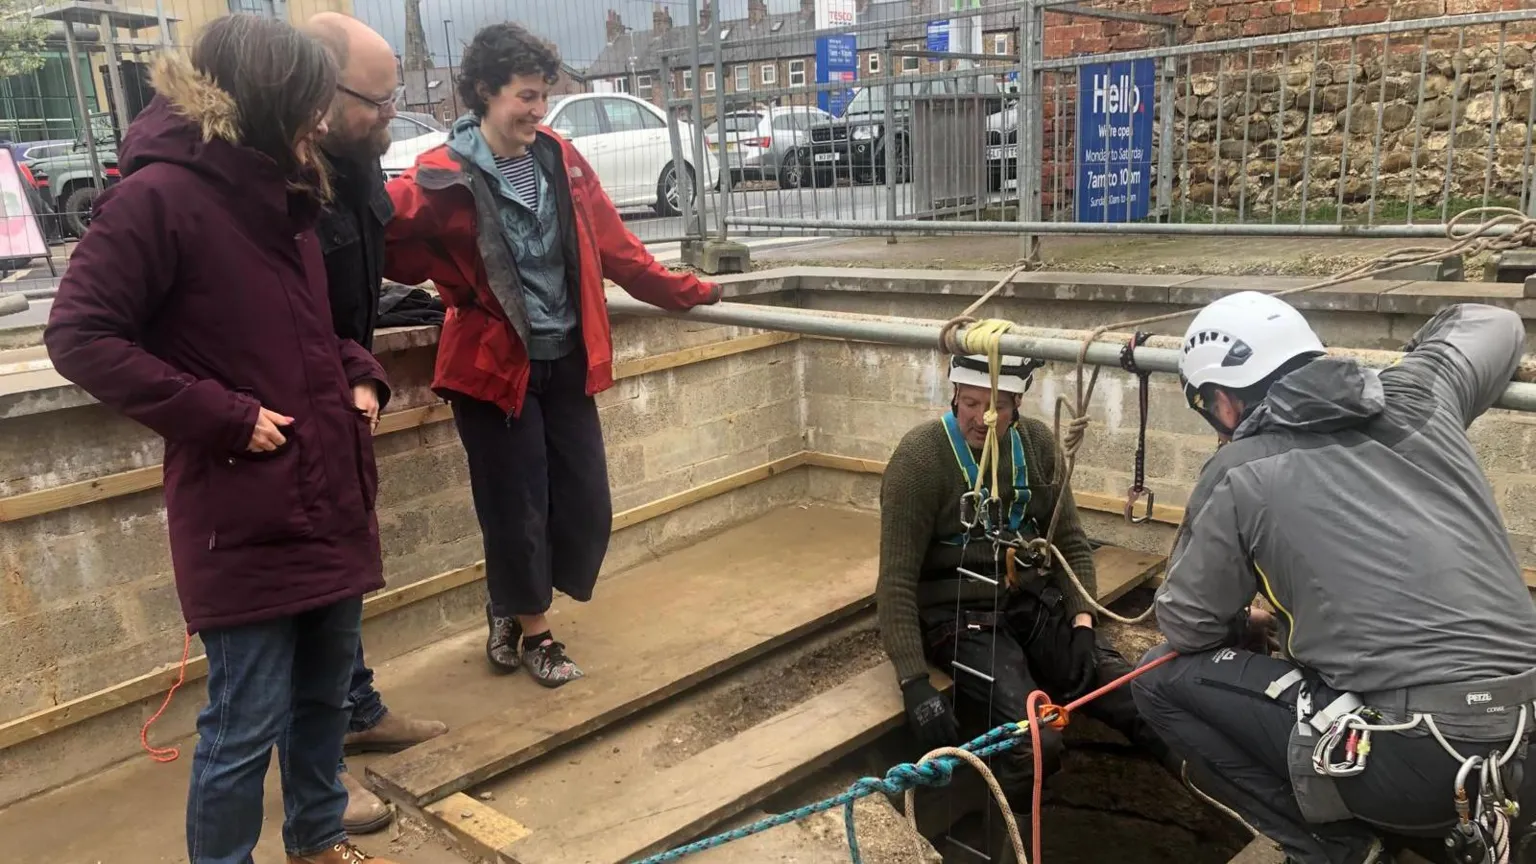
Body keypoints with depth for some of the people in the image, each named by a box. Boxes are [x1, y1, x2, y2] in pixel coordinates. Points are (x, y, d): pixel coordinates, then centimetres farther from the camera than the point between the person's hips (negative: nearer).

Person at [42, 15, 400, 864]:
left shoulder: (284, 198, 13)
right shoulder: (158, 195, -13)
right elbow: (80, 336, -15)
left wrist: (359, 376, 5)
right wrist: (222, 416, -18)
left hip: (330, 496, 8)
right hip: (245, 517, -8)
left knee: (326, 694, 20)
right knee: (245, 724, 3)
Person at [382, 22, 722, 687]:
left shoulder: (560, 159, 4)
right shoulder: (443, 178, -12)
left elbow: (614, 247, 12)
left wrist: (686, 291, 17)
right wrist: (459, 291, -18)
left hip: (566, 362, 5)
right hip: (494, 365, -5)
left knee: (586, 507, 8)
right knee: (516, 510, 4)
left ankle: (510, 607, 32)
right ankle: (533, 629, 29)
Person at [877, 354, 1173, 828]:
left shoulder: (1038, 444, 0)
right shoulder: (920, 457, -16)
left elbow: (1071, 543, 9)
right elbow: (897, 582, -16)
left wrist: (1083, 620, -6)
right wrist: (914, 682, -23)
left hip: (1032, 601, 5)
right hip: (957, 616, -5)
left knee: (1137, 700, -15)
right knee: (1037, 742, -25)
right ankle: (998, 837, 3)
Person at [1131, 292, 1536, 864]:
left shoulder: (1240, 473, -5)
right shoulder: (1417, 398, 8)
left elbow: (1186, 625, 6)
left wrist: (1244, 630, 27)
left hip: (1417, 759, -7)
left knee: (1162, 680, 6)